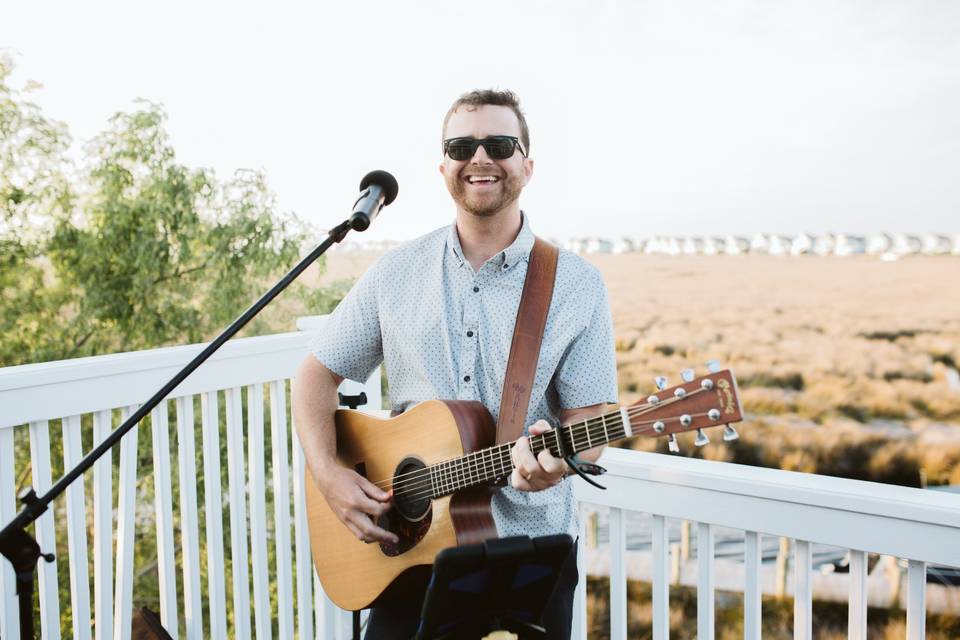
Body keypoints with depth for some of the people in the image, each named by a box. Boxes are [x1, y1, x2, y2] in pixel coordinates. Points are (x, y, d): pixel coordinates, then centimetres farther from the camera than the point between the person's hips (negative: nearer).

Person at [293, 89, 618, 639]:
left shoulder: (577, 284, -6)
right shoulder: (397, 273, 0)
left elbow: (589, 423, -7)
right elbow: (319, 374, 5)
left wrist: (557, 457, -29)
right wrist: (329, 474, -8)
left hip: (530, 550, -1)